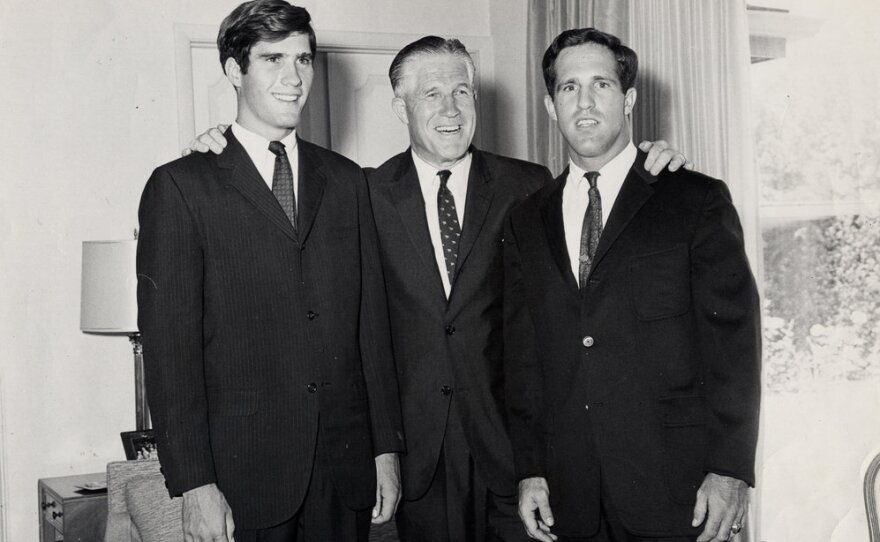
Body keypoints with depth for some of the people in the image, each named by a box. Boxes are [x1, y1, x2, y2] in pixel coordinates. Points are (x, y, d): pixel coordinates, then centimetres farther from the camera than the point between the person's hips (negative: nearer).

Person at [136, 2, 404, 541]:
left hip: (347, 462, 4)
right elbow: (169, 344, -7)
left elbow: (372, 319, 9)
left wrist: (386, 447, 7)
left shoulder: (346, 180, 10)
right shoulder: (181, 187, -3)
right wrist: (195, 484, -12)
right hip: (244, 472, -3)